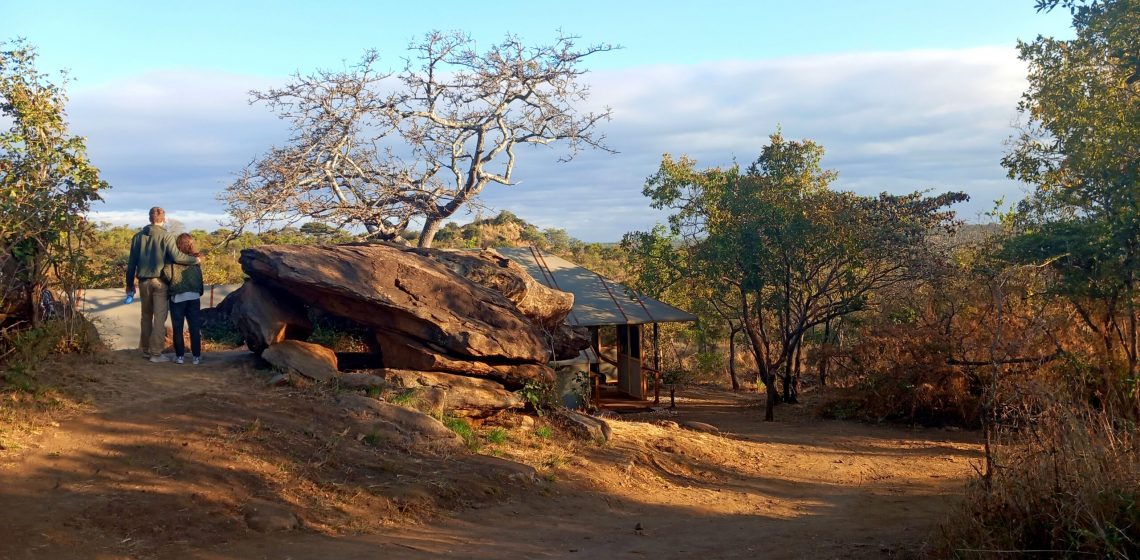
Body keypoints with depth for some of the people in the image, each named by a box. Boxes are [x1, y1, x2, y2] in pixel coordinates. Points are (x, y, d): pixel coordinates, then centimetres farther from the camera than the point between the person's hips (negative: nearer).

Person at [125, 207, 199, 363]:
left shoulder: (138, 236, 8)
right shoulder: (166, 236, -7)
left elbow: (132, 262, 10)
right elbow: (177, 256, -18)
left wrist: (130, 283, 17)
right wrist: (195, 259, -4)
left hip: (144, 281, 5)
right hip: (160, 281, -5)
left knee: (146, 316, 17)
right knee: (159, 318, -2)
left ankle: (145, 350, 24)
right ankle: (156, 353, -4)